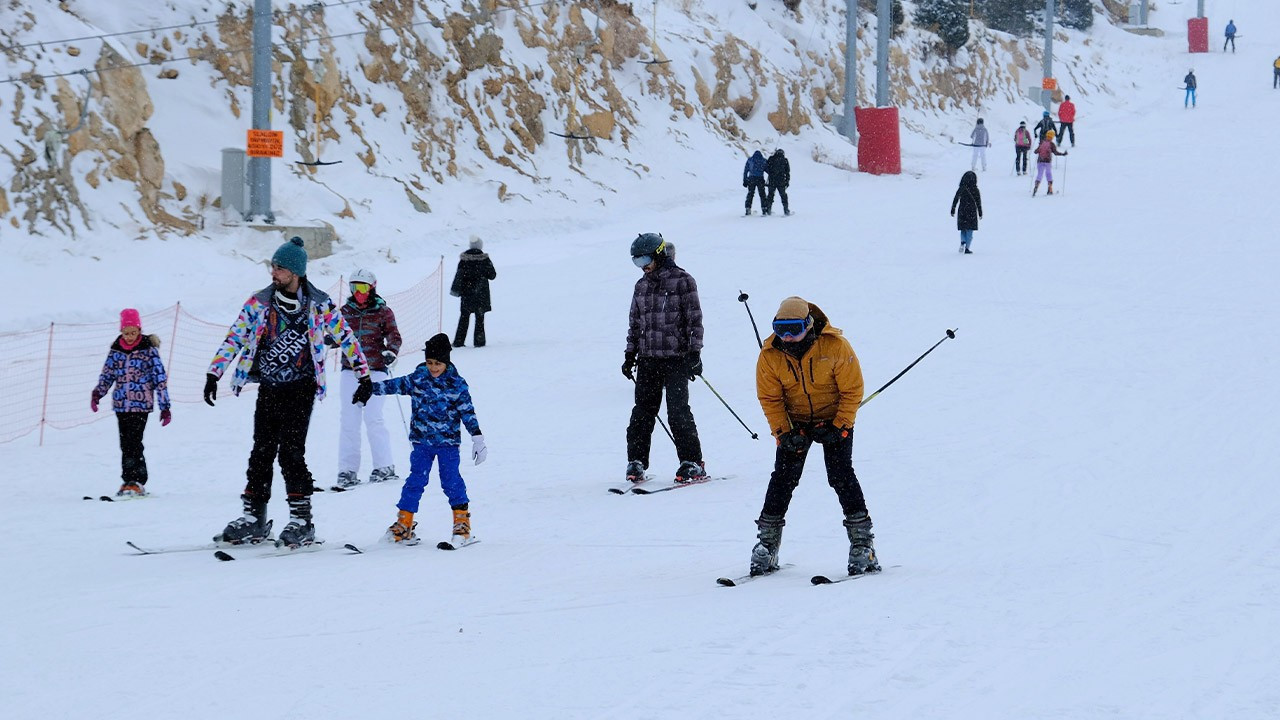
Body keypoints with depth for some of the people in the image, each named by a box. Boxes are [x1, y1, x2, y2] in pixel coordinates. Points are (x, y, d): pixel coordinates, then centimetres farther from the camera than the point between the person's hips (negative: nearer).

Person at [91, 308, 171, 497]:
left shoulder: (149, 350, -4)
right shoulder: (116, 350, 8)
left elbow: (160, 378, -2)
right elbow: (107, 374, 16)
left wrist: (165, 407, -4)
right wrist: (97, 393, -2)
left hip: (141, 404, -5)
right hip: (121, 404, 5)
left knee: (133, 443, -13)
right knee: (126, 444, 5)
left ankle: (135, 482, -11)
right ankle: (130, 482, 12)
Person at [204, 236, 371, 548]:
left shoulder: (319, 306, -4)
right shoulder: (259, 302, 3)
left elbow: (346, 338, 4)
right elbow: (234, 338, 5)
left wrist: (364, 375, 5)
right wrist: (214, 373, 0)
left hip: (299, 390, -4)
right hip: (268, 389, 4)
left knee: (290, 452, -12)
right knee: (261, 452, 5)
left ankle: (302, 520, -8)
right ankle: (254, 517, 13)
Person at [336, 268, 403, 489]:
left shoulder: (383, 312, 1)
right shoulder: (345, 311, 10)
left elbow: (394, 336, -1)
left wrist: (391, 351, -21)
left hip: (375, 371, -3)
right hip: (350, 370, 3)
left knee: (373, 418, -9)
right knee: (348, 420, -2)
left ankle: (384, 467, 2)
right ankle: (348, 470, 1)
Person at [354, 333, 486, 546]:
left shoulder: (456, 385, -3)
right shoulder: (417, 379, 1)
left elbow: (467, 412, -2)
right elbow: (396, 385, 4)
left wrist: (477, 438, -6)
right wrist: (370, 389, -4)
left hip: (448, 441, -2)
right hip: (421, 441, 2)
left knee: (451, 480, -6)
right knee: (416, 479, 0)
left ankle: (462, 521, 7)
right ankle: (404, 522, 6)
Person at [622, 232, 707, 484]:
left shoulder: (682, 281, -3)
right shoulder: (642, 285, 15)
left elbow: (694, 319, -5)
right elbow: (635, 322, 20)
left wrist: (694, 353, -11)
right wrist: (630, 354, 15)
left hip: (676, 358, -5)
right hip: (647, 358, 5)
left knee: (678, 412, -7)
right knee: (642, 411, 2)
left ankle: (692, 464, 1)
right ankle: (636, 462, 8)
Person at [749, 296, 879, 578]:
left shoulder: (835, 346, -23)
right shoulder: (770, 354, -16)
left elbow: (852, 390, -14)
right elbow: (769, 398, -6)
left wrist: (839, 427, -20)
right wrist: (784, 433, -17)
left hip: (834, 419, -2)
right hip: (794, 422, 2)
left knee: (841, 475, -14)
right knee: (783, 477, -5)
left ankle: (862, 541, -7)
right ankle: (767, 543, 4)